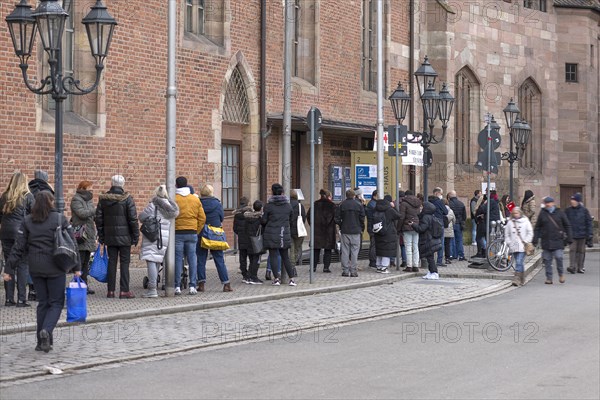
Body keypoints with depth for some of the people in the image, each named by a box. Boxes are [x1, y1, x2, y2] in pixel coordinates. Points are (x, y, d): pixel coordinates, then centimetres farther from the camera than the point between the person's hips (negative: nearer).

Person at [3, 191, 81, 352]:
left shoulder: (27, 221, 3)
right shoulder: (60, 219, -4)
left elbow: (19, 247, 1)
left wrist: (9, 269, 3)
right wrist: (77, 267, -2)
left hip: (35, 269, 3)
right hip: (55, 268, -3)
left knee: (42, 302, 13)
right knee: (56, 302, 5)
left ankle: (42, 341, 13)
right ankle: (46, 331, -19)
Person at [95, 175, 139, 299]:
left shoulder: (103, 199, 3)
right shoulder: (127, 199, -8)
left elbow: (98, 218, 7)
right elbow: (133, 219, -9)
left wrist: (101, 235, 14)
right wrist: (135, 236, -1)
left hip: (109, 237, 3)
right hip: (124, 237, -3)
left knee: (111, 262, 8)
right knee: (124, 262, 1)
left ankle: (111, 290, 9)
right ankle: (124, 291, 0)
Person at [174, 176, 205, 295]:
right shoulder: (195, 199, 7)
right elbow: (202, 218, 7)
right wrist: (197, 231, 13)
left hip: (177, 232, -2)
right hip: (192, 233, 2)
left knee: (178, 259, 2)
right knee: (192, 259, 5)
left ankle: (177, 286, 2)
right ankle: (193, 286, 3)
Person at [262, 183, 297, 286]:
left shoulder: (268, 206, -8)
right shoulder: (288, 206, 3)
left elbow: (264, 221, -5)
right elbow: (291, 220, 10)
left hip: (272, 234, -3)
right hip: (285, 234, 3)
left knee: (273, 256, 3)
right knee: (285, 257, 11)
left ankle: (276, 278, -1)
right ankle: (292, 278, 6)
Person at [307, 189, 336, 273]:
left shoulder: (315, 204, 5)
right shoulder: (332, 205, -6)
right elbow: (335, 217, -12)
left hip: (317, 229, 3)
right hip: (328, 231, -3)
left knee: (316, 249, 11)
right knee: (327, 250, 3)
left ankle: (314, 266, 9)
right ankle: (326, 267, -1)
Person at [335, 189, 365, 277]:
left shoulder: (341, 205, 0)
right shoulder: (359, 205, -3)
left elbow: (337, 219, -1)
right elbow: (362, 219, -2)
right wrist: (362, 229, 10)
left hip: (345, 231, 1)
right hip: (356, 231, -1)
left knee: (345, 251, 5)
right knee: (354, 251, 2)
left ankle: (345, 271, 5)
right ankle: (353, 271, 0)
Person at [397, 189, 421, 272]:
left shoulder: (404, 204, -7)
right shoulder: (418, 204, 12)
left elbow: (401, 217, -10)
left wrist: (399, 228, -3)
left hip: (407, 228, -6)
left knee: (408, 247, -3)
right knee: (416, 247, 9)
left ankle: (409, 266, -5)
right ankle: (416, 266, 10)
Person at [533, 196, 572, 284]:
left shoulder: (559, 213, 4)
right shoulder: (542, 214, 7)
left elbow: (567, 226, 10)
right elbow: (537, 227, 11)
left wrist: (569, 238, 5)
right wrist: (535, 239, 5)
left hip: (558, 240, -2)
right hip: (546, 241, 2)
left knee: (558, 257, -12)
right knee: (547, 260, 2)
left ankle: (561, 274, 9)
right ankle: (549, 278, 9)